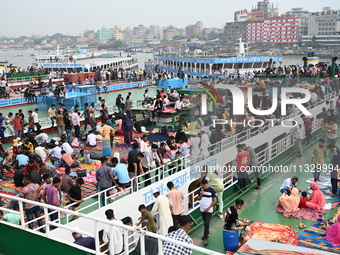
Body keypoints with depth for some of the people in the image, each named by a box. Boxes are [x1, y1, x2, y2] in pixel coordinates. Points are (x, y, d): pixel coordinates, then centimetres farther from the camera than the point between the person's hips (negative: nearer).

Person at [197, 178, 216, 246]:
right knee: (205, 223, 18)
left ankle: (205, 239, -7)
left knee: (207, 223, -10)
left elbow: (214, 201, -10)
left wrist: (208, 208, -14)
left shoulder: (212, 190, -14)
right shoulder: (200, 190, -1)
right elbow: (198, 198, 3)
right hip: (202, 209, 5)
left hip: (209, 210, -5)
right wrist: (202, 193, -15)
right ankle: (207, 233, 38)